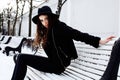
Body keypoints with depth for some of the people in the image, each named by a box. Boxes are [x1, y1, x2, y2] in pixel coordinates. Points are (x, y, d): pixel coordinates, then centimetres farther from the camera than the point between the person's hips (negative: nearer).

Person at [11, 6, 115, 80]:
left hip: (58, 65, -8)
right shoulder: (47, 31, 13)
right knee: (21, 57, 5)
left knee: (22, 58, -11)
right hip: (53, 62, 8)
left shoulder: (58, 26, -11)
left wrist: (99, 41, -31)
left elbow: (78, 35, -22)